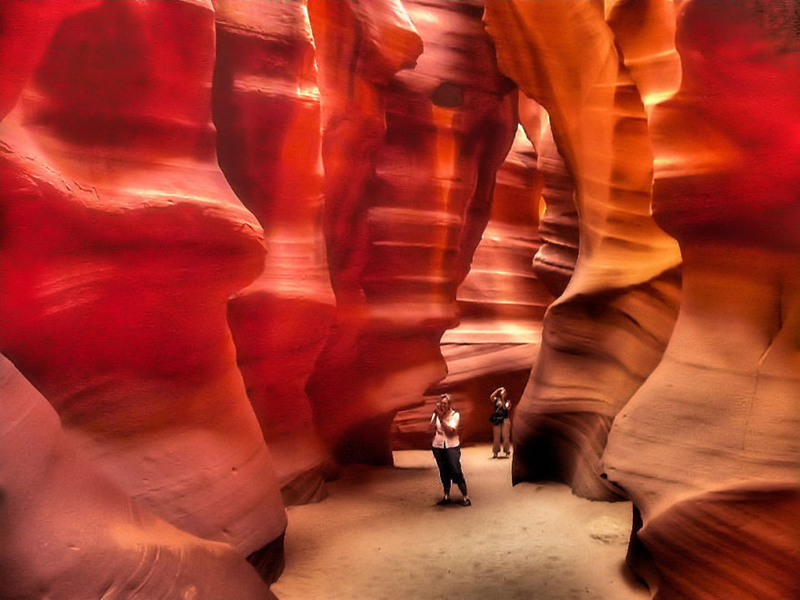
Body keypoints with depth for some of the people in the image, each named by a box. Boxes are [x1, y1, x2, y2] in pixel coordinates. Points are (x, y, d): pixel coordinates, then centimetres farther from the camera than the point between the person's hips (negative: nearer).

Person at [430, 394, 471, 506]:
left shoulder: (455, 415, -4)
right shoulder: (435, 415, 6)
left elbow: (450, 430, -16)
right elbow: (431, 428, -6)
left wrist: (441, 418, -20)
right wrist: (435, 416, -13)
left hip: (452, 446, -3)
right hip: (438, 446, 4)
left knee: (456, 471, -8)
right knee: (443, 473, 10)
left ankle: (465, 497, 0)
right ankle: (446, 496, 21)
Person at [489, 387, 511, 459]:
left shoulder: (508, 401, 3)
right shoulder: (497, 400, 8)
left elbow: (505, 408, -14)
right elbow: (491, 397, -10)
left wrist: (503, 399, -13)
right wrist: (497, 390, -10)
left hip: (505, 420, -2)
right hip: (497, 420, 2)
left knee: (505, 436, -2)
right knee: (496, 437, 4)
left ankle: (507, 451, 7)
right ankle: (495, 452, 9)